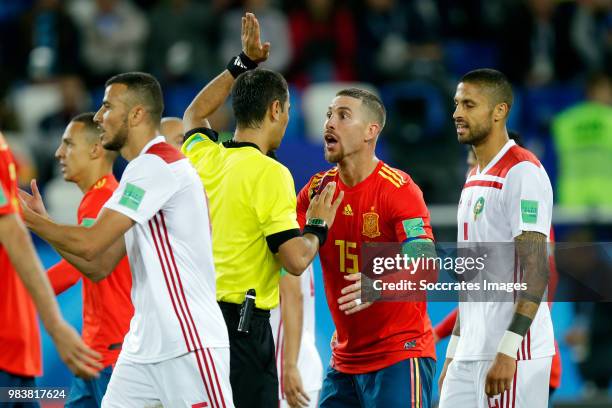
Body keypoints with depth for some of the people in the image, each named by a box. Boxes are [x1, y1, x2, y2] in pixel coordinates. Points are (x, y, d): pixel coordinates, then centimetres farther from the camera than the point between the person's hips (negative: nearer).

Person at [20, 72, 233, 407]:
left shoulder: (155, 165, -13)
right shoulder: (147, 170, 18)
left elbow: (89, 244, -18)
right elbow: (98, 266, 17)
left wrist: (27, 218, -5)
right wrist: (41, 222, 9)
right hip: (144, 343, 10)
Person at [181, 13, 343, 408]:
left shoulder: (203, 157, 7)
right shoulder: (269, 173, -13)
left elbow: (194, 115, 33)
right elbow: (296, 259, -18)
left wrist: (243, 64, 35)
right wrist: (318, 226, 2)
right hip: (241, 325, -7)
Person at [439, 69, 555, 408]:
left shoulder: (523, 173, -11)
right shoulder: (474, 179, 18)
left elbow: (535, 271, -18)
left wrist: (507, 351, -24)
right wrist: (454, 351, 20)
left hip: (514, 354, -9)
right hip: (471, 353, 9)